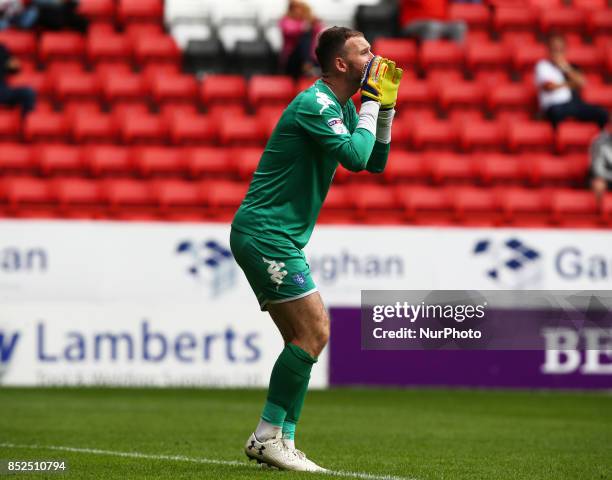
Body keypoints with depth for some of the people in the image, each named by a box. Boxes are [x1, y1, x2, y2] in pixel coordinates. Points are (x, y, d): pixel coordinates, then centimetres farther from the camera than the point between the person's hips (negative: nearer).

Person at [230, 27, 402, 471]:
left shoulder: (341, 106, 15)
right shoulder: (315, 104, -15)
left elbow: (375, 162, 20)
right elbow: (355, 157, -25)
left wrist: (385, 107, 9)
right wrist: (371, 104, -12)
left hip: (279, 239, 10)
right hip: (265, 235, -10)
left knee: (308, 336, 9)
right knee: (313, 332, -13)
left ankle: (280, 440, 10)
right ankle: (268, 436, -8)